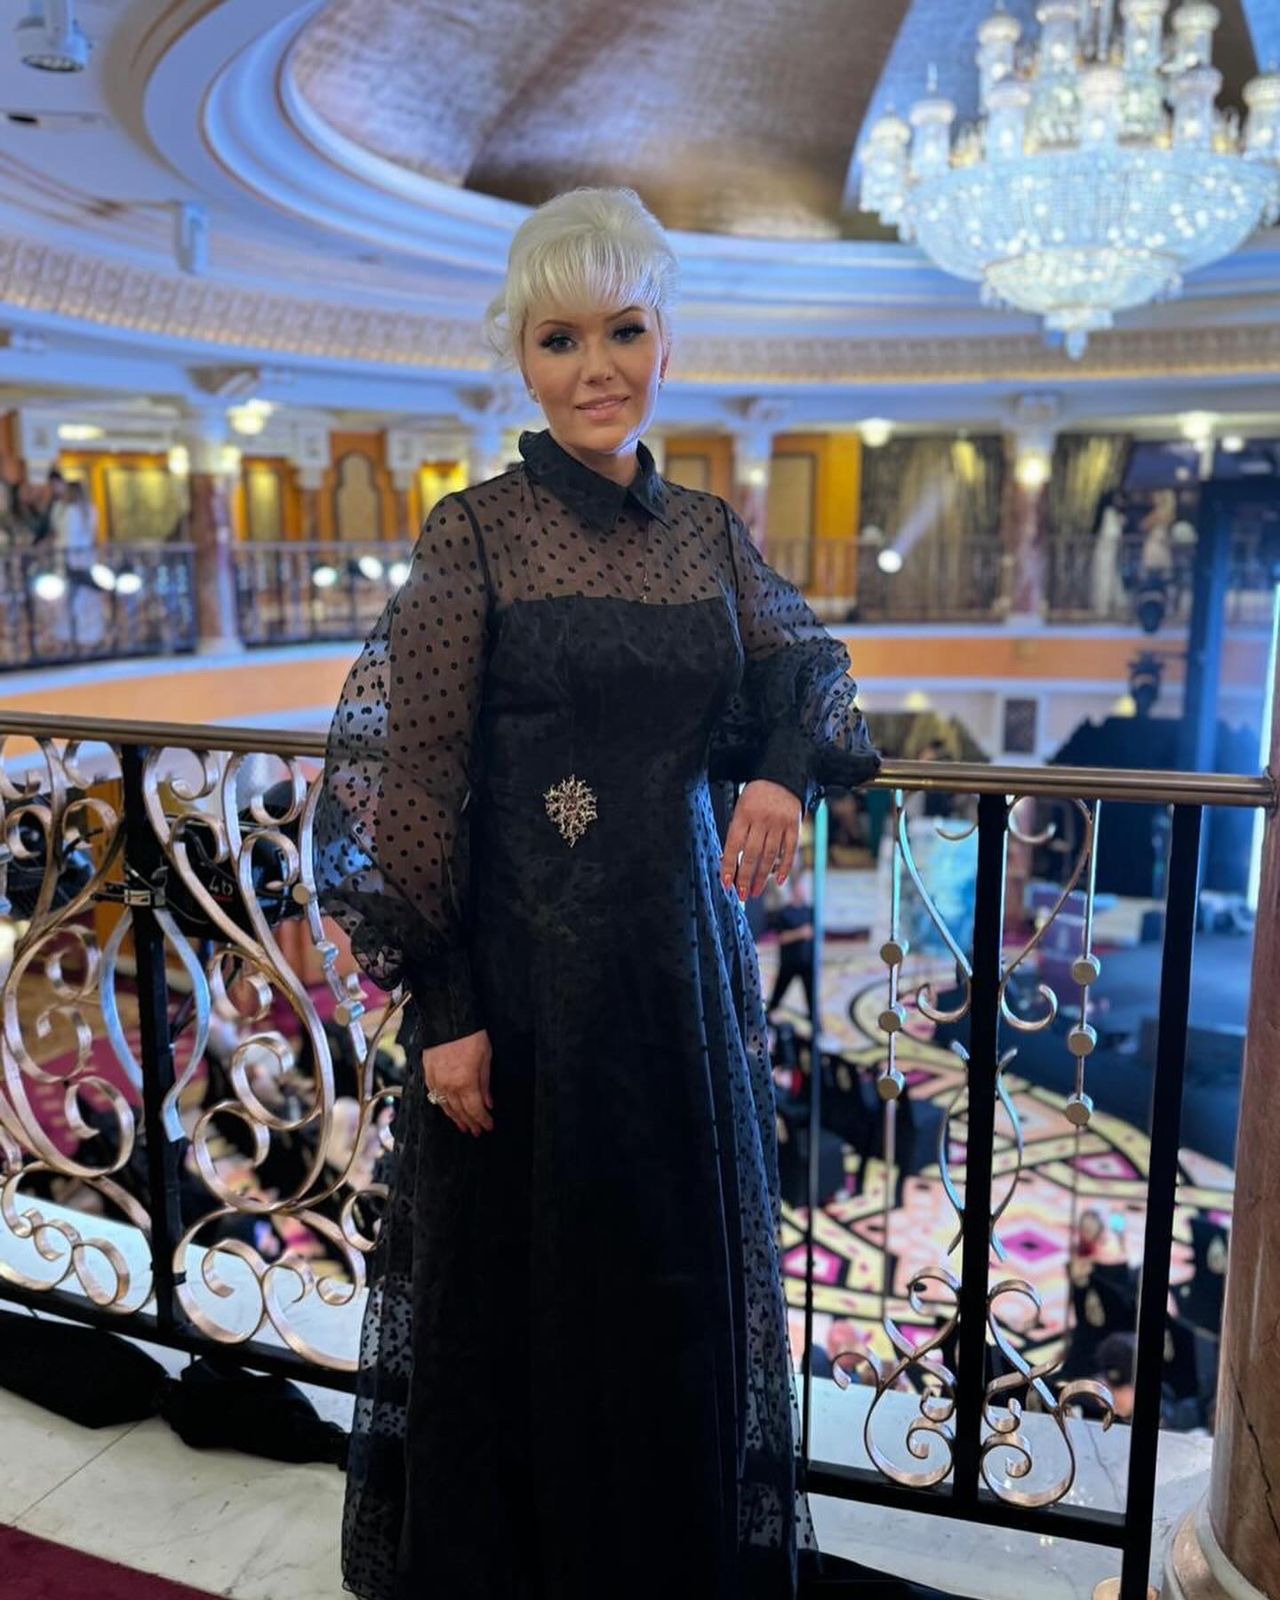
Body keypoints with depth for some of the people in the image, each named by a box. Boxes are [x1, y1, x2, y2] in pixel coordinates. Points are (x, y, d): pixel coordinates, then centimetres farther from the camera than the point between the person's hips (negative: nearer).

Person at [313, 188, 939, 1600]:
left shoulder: (710, 531, 6)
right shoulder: (474, 532, -7)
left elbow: (800, 675, 13)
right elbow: (401, 781, -9)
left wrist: (788, 773, -11)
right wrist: (441, 1008, -12)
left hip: (684, 960, 5)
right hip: (524, 970, -4)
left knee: (686, 1282, 18)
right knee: (519, 1284, 12)